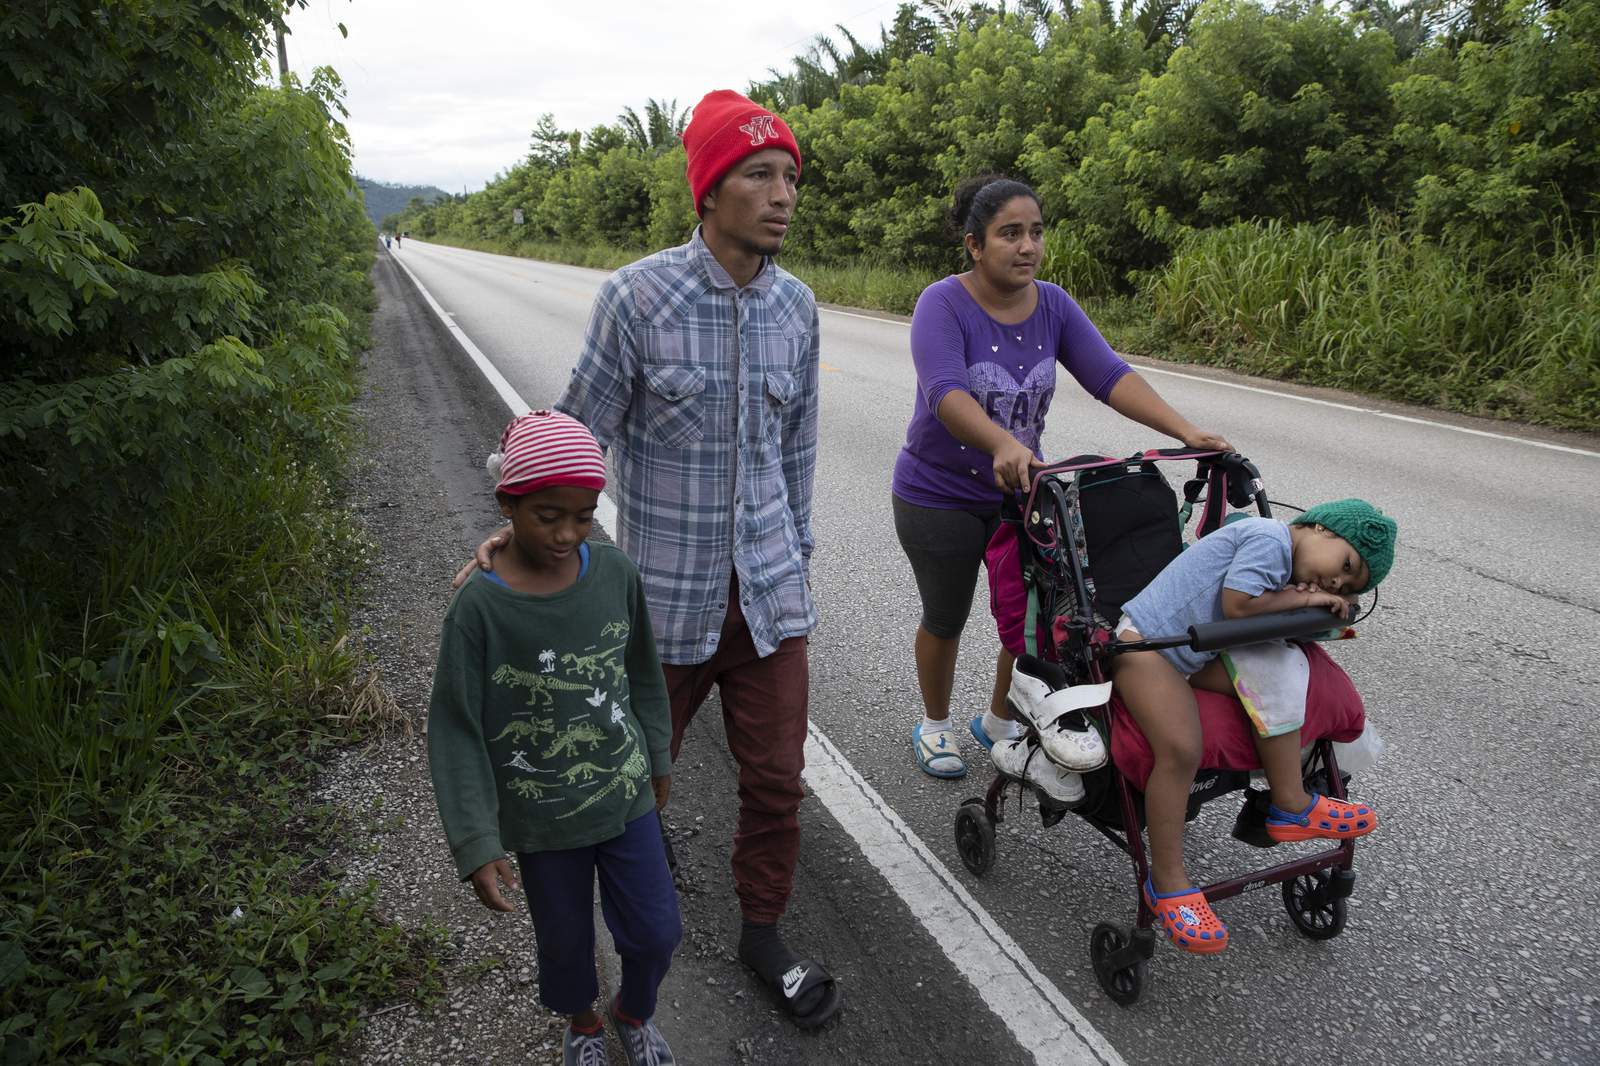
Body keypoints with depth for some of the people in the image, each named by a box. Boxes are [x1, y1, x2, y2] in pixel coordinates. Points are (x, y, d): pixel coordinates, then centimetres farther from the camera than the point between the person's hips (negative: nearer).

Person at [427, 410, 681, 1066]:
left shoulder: (616, 575, -12)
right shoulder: (480, 609, -21)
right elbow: (456, 733, -14)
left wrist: (658, 758, 14)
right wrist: (477, 846, -15)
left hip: (625, 796, 2)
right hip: (544, 818, -2)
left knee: (656, 931, 12)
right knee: (566, 941, 19)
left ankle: (634, 1011, 46)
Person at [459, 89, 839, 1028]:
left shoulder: (798, 305, 0)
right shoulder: (640, 296, -15)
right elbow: (581, 427, -6)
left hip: (769, 590, 3)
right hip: (669, 591, -3)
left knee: (777, 777, 10)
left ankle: (764, 933, 34)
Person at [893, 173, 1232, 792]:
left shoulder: (1053, 306, -4)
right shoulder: (943, 305, -20)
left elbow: (1109, 375, -14)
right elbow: (946, 392, -36)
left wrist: (1187, 432, -27)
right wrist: (1003, 445, -54)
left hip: (1022, 489, 5)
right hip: (940, 496, -4)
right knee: (946, 620, 12)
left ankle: (1001, 725, 32)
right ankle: (934, 726, 37)